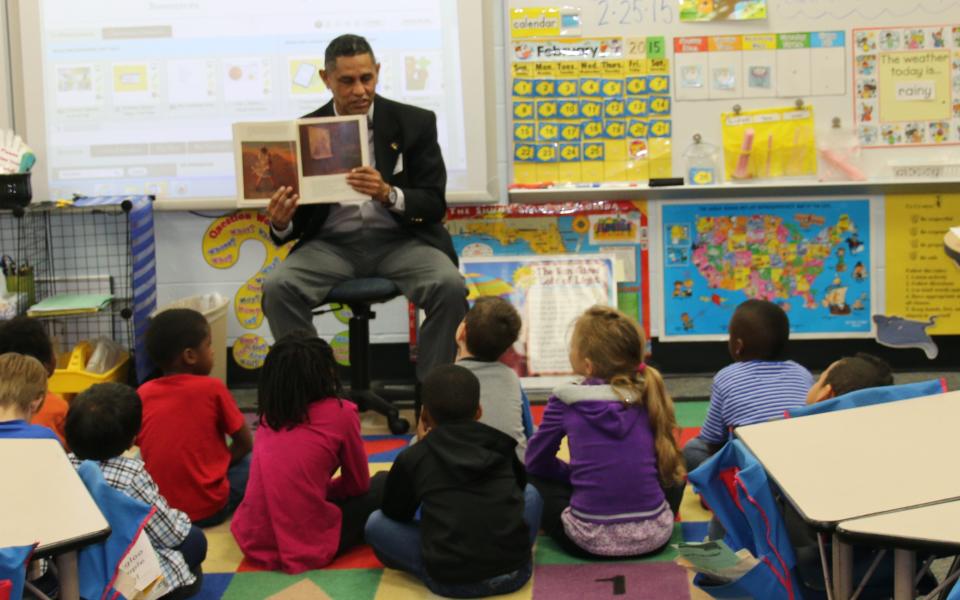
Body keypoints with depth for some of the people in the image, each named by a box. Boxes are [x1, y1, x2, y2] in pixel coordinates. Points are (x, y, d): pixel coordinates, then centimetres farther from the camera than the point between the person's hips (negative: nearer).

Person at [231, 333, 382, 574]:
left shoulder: (268, 415, 10)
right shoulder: (341, 412, -4)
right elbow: (358, 484, 9)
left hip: (253, 541, 6)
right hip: (307, 547, -6)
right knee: (382, 485, 14)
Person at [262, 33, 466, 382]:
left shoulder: (415, 123, 2)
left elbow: (435, 205, -3)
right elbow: (297, 219, 7)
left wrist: (389, 194, -24)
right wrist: (281, 224, -19)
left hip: (399, 239, -1)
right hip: (332, 243, 1)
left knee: (449, 286, -30)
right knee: (277, 287, -27)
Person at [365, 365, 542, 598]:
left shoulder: (412, 458, 2)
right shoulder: (500, 444, 9)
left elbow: (395, 513, 17)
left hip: (450, 581, -2)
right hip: (513, 571, 2)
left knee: (376, 523, 16)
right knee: (529, 492, 29)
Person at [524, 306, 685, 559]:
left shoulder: (564, 402, -3)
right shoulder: (649, 395, 3)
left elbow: (535, 462, 9)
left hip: (592, 540, -2)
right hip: (653, 535, 2)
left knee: (535, 480, 20)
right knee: (675, 472, 31)